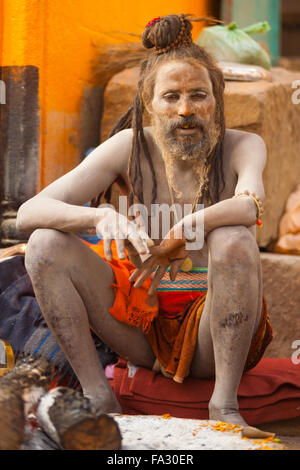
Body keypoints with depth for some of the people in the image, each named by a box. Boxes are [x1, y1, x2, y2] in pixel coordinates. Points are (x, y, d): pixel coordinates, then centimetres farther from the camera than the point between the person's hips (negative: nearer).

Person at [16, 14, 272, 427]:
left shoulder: (242, 147, -8)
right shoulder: (131, 148, -5)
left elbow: (250, 205, -34)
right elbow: (29, 213, -14)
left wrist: (176, 237, -34)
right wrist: (103, 216, -33)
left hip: (215, 334, -2)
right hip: (144, 323, 3)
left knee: (233, 239, -32)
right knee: (46, 245, -15)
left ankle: (224, 404, -21)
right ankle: (99, 398, -13)